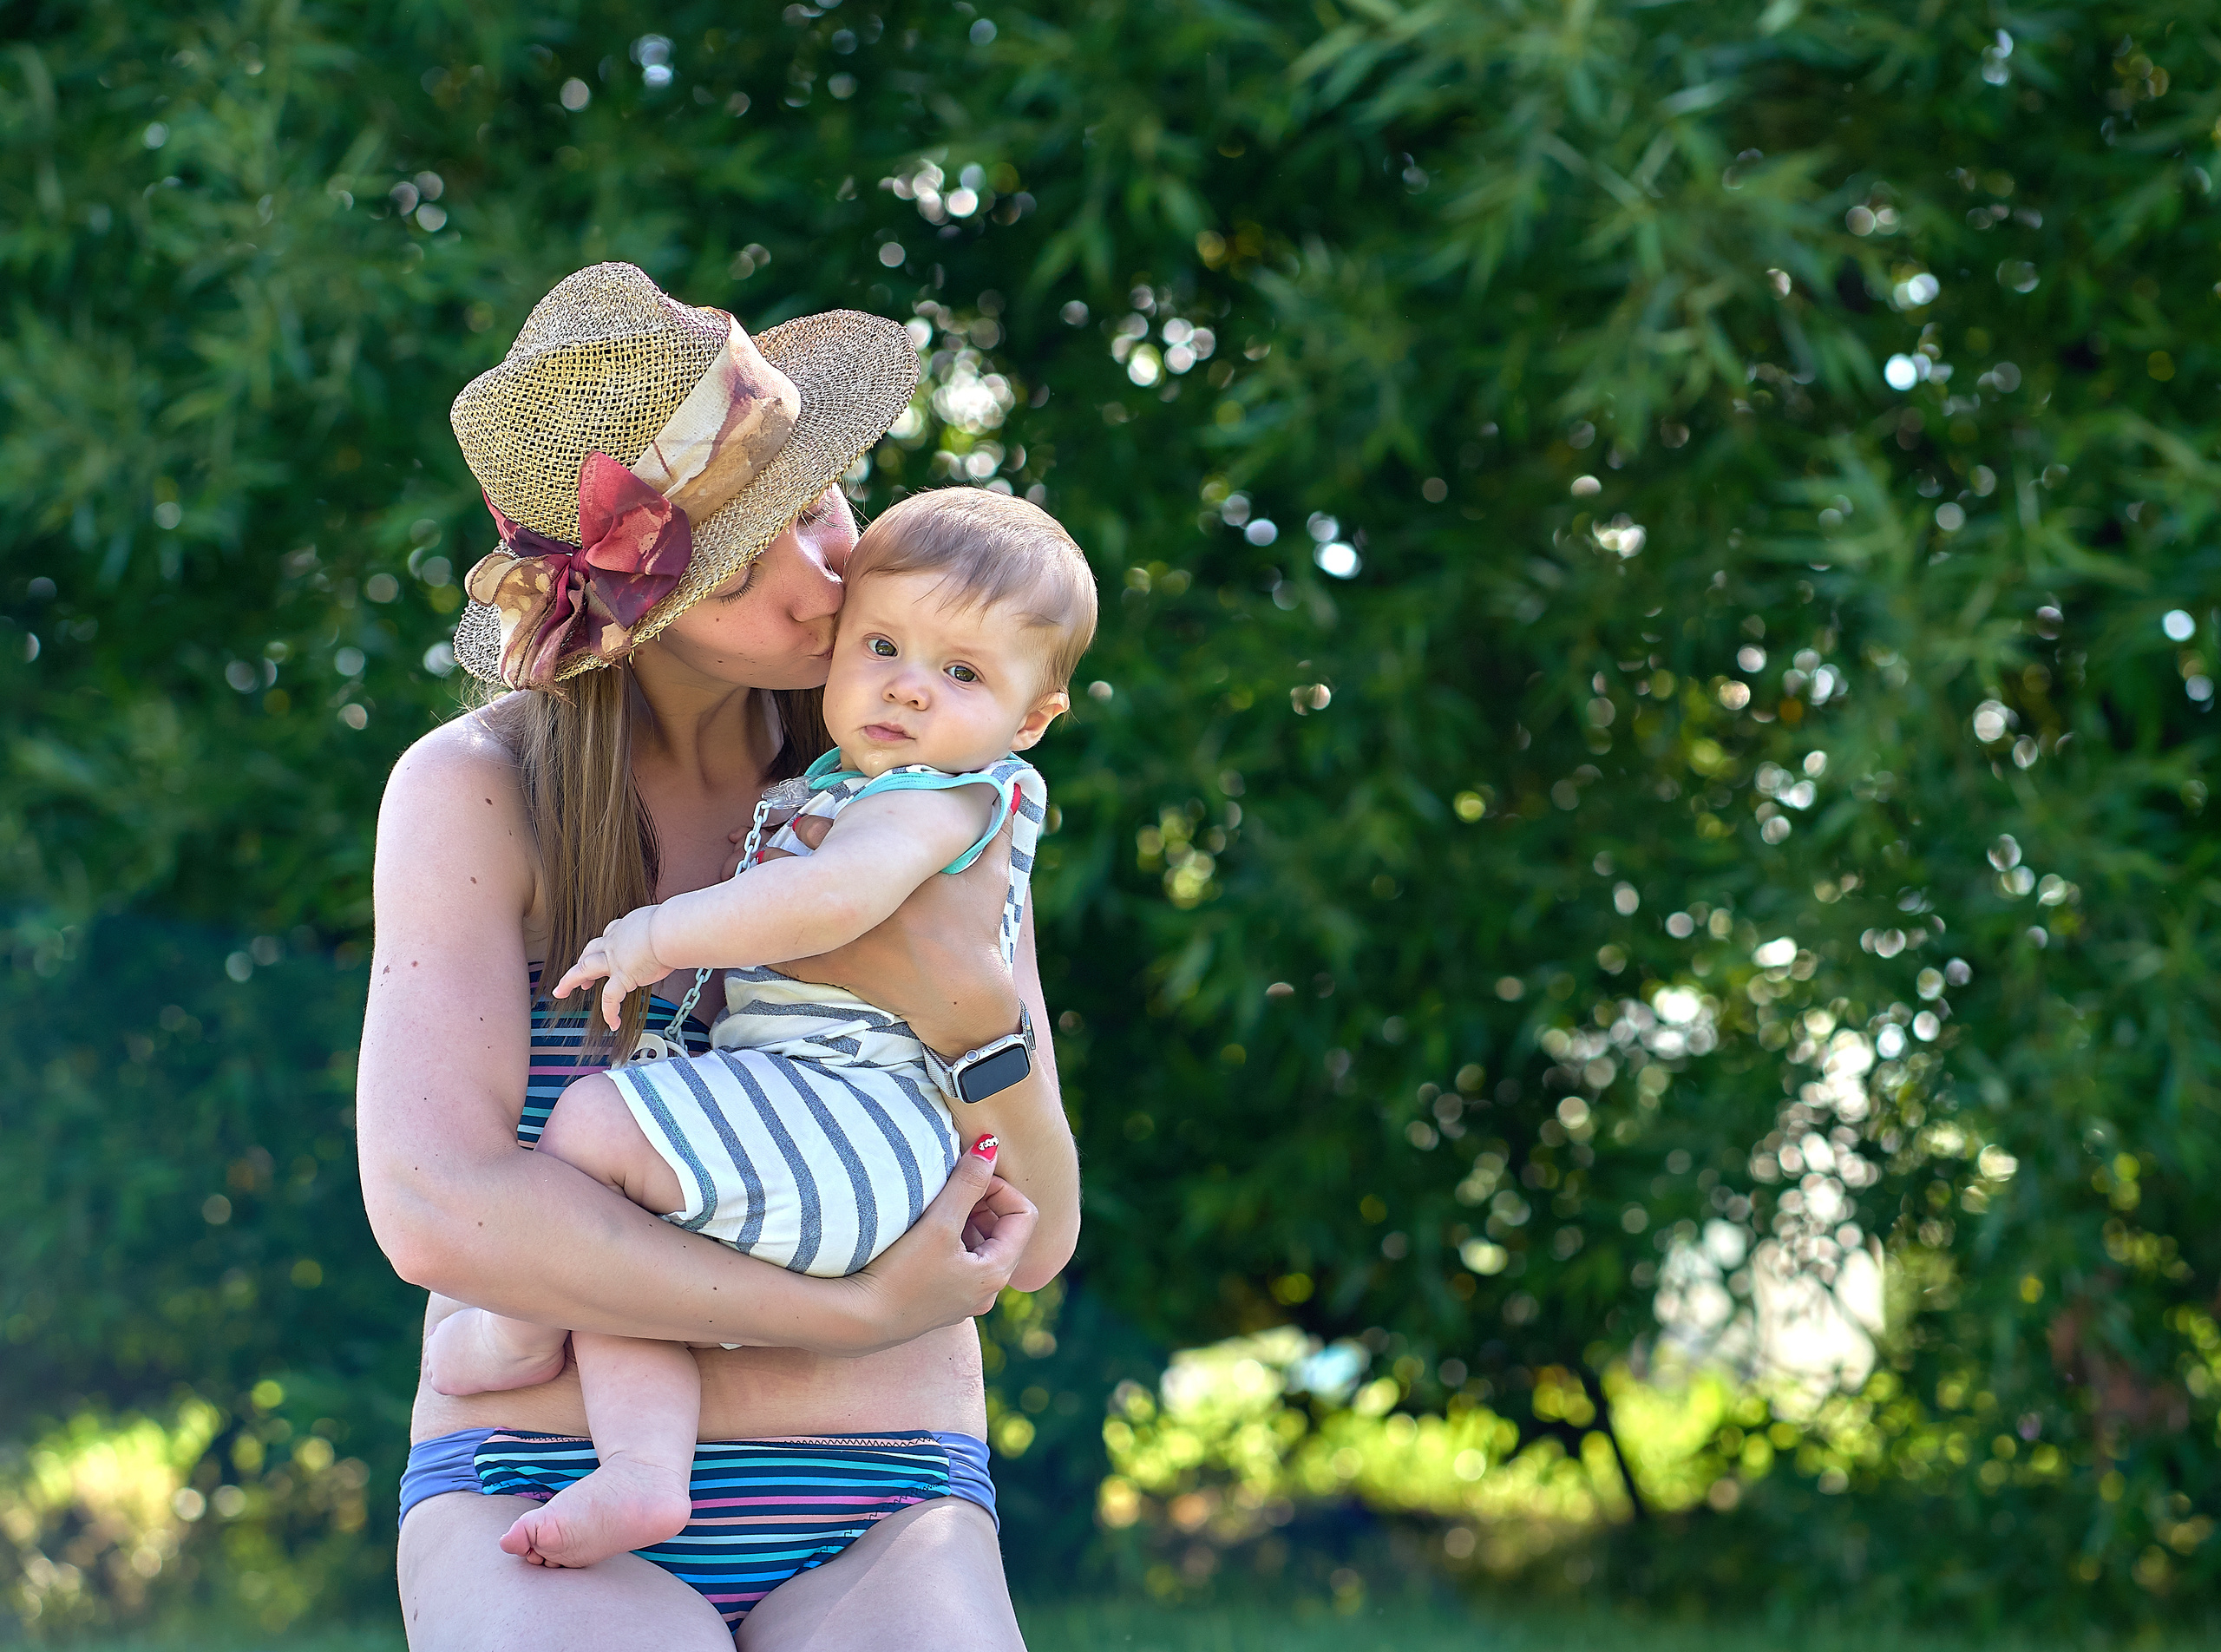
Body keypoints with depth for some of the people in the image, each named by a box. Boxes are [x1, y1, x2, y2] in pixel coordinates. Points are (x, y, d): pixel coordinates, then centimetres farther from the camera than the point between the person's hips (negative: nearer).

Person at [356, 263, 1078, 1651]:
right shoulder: (478, 792, -2)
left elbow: (1037, 1240, 8)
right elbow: (439, 1212, -15)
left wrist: (977, 1013, -12)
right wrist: (845, 1315, -14)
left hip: (877, 1529, 3)